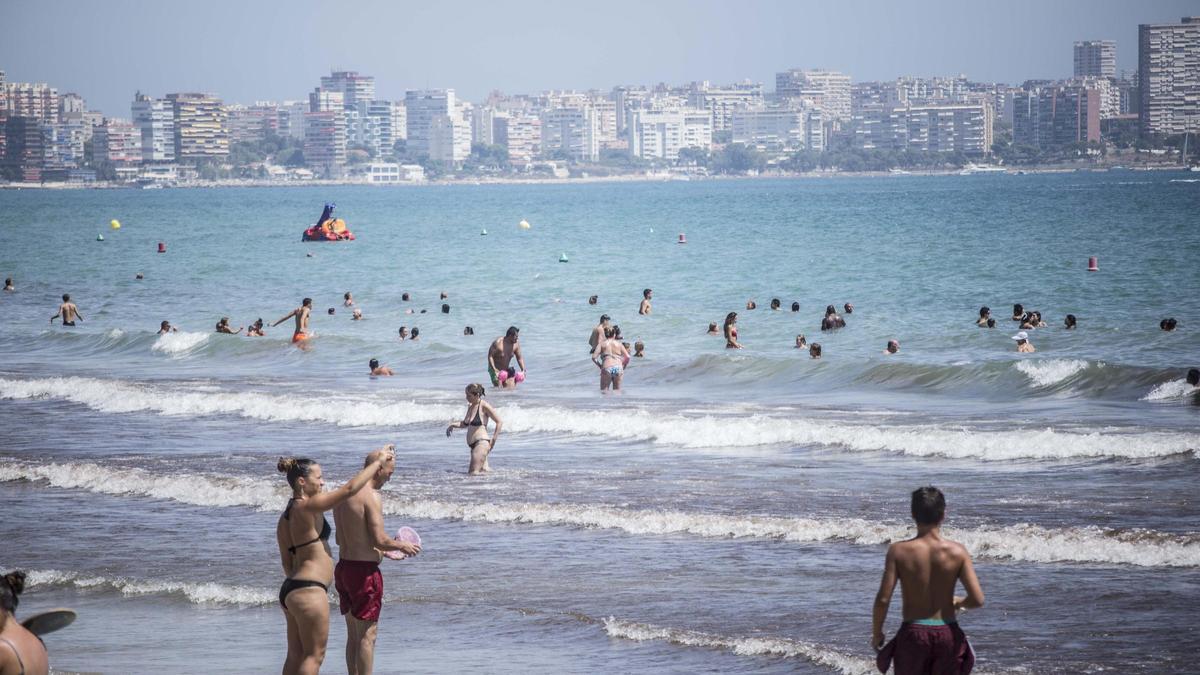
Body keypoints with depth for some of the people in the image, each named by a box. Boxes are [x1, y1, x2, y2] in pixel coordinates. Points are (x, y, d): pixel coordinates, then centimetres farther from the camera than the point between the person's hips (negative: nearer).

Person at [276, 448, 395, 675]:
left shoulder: (285, 517, 13)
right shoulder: (308, 507, -14)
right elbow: (349, 489, -14)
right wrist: (379, 462, -5)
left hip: (290, 588, 9)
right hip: (309, 590, -9)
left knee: (296, 655, 12)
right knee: (314, 655, -4)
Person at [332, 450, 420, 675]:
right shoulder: (371, 496, -16)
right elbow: (380, 540, -20)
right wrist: (401, 545, 0)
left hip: (343, 566, 8)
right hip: (364, 571, -8)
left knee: (353, 634, 16)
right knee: (367, 635, -1)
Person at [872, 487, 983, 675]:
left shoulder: (899, 551, -10)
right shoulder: (957, 552, -7)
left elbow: (883, 599, -13)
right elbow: (978, 600, -11)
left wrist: (876, 633, 4)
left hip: (913, 633, -1)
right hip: (947, 633, 1)